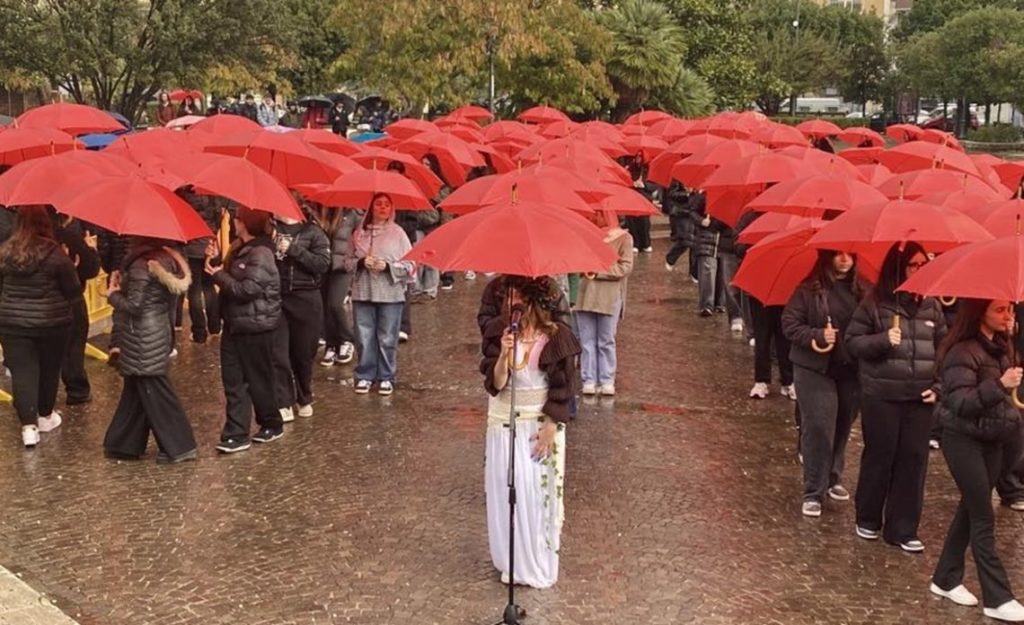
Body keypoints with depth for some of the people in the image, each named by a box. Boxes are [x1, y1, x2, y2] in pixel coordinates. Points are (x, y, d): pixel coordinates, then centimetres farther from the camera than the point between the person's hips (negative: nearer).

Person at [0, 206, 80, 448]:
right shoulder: (56, 254, -12)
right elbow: (74, 291, -6)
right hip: (52, 323, -1)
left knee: (22, 371, 3)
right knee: (49, 369, 16)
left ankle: (28, 425, -6)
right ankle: (45, 416, 31)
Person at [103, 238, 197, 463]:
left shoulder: (141, 266, -19)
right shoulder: (166, 259, 7)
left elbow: (135, 305, -20)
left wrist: (113, 294, -2)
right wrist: (125, 286, 7)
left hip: (144, 340, -9)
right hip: (159, 333, 9)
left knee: (155, 393, -1)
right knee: (136, 390, 17)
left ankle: (178, 447, 4)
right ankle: (126, 444, 25)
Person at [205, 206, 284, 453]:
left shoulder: (261, 253, -18)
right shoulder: (239, 248, 11)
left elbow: (248, 289, -23)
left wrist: (219, 275, -14)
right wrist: (216, 265, 3)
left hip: (255, 326, -9)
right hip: (235, 324, 9)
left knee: (258, 379, 6)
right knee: (233, 380, 5)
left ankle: (272, 424, 25)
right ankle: (237, 434, 8)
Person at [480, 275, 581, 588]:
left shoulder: (557, 337, -11)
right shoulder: (498, 332, -7)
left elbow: (563, 390, -6)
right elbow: (495, 385, -12)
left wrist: (550, 428, -10)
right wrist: (504, 354, -28)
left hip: (542, 424, -2)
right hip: (505, 423, 2)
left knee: (540, 490, 2)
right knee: (506, 490, 4)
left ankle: (540, 565, 18)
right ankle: (512, 562, 21)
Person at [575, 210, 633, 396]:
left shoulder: (623, 238, 0)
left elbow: (626, 267, -7)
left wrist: (598, 271, -11)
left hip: (610, 297, -4)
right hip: (586, 295, 4)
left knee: (606, 341, 3)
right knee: (587, 340, 3)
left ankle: (607, 381, 9)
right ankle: (589, 381, 8)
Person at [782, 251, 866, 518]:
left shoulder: (860, 290, 4)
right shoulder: (809, 289, -6)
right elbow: (789, 323, -6)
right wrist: (817, 336, -20)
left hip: (851, 370, 4)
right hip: (815, 369, -4)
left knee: (842, 427, 14)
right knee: (818, 428, -6)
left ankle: (833, 479, 34)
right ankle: (814, 492, 3)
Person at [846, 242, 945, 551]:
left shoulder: (932, 306, 8)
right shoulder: (875, 303, -3)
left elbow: (944, 348, 12)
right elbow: (852, 342, -2)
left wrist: (939, 387, 2)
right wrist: (883, 340, -19)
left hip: (920, 398, 3)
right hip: (881, 395, -3)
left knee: (914, 460, 3)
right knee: (879, 457, 6)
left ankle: (903, 529, 14)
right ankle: (868, 520, 25)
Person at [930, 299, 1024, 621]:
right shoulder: (963, 351, -19)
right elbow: (959, 401, -27)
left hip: (992, 438, 8)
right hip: (964, 439, -8)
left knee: (971, 508, 13)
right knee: (983, 518, -4)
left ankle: (946, 579, 25)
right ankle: (998, 599, 3)